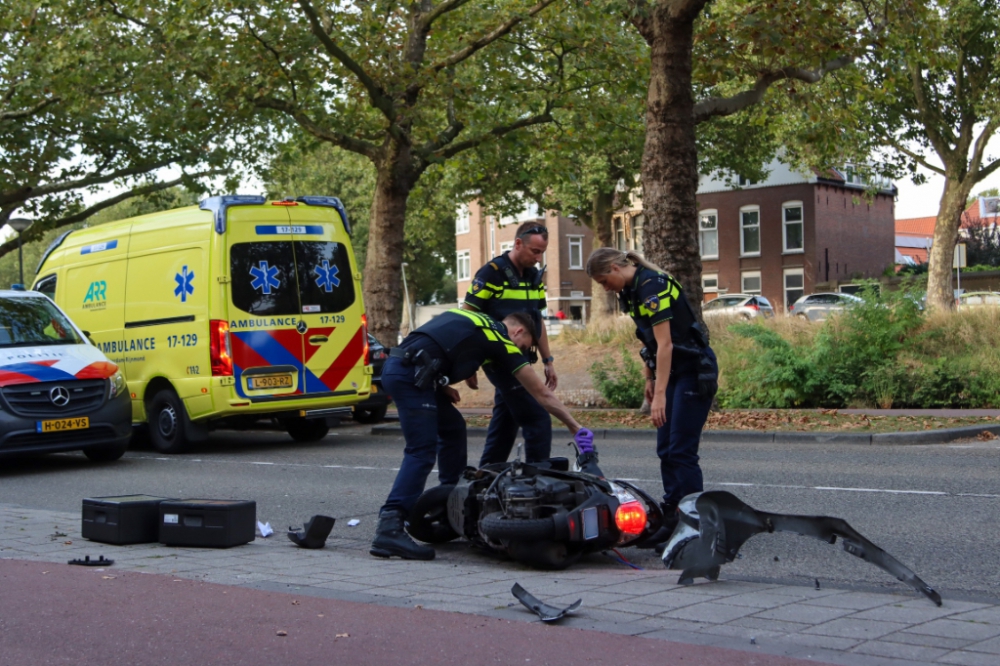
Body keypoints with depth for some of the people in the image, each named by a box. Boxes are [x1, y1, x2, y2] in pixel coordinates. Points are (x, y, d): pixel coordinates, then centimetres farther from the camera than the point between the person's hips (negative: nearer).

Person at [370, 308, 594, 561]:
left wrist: (442, 386, 16)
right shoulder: (502, 340, 6)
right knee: (422, 451, -13)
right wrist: (576, 428, 18)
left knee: (453, 427, 21)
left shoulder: (473, 320, 27)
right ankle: (389, 528, -22)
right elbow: (542, 394, 10)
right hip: (410, 373, -9)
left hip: (396, 365, 9)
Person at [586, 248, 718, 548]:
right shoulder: (632, 290, 8)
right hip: (674, 371, 10)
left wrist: (660, 395, -27)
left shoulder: (652, 286, -21)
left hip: (695, 371, -10)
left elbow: (665, 344, -25)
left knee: (682, 452, -11)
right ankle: (672, 519, 12)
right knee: (666, 451, 7)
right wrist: (649, 379, 18)